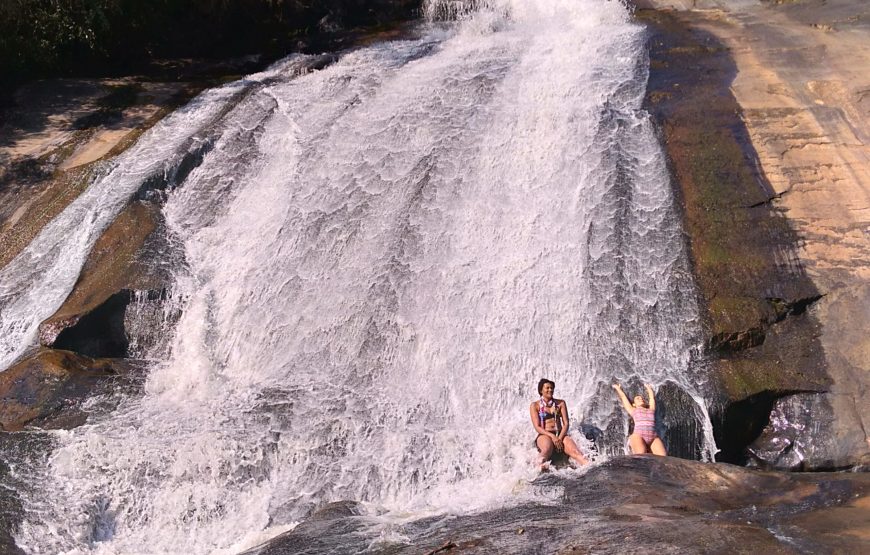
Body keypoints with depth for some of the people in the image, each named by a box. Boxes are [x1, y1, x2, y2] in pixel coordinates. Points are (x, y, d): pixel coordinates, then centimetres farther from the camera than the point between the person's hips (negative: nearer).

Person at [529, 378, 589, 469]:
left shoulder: (560, 403, 14)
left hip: (560, 435, 2)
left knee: (574, 450, -28)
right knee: (547, 448, -38)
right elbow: (537, 427, -4)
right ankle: (541, 464, -67)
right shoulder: (535, 405, 6)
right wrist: (552, 436, -19)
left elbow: (566, 423, 5)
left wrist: (560, 438, -13)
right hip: (544, 435, -2)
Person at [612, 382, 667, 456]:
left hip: (654, 438, 2)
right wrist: (618, 388, 56)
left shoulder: (651, 410, 31)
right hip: (638, 436, -2)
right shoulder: (633, 410, 27)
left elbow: (652, 397, 46)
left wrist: (648, 388, 65)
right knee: (641, 455, -32)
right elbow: (623, 397, 39)